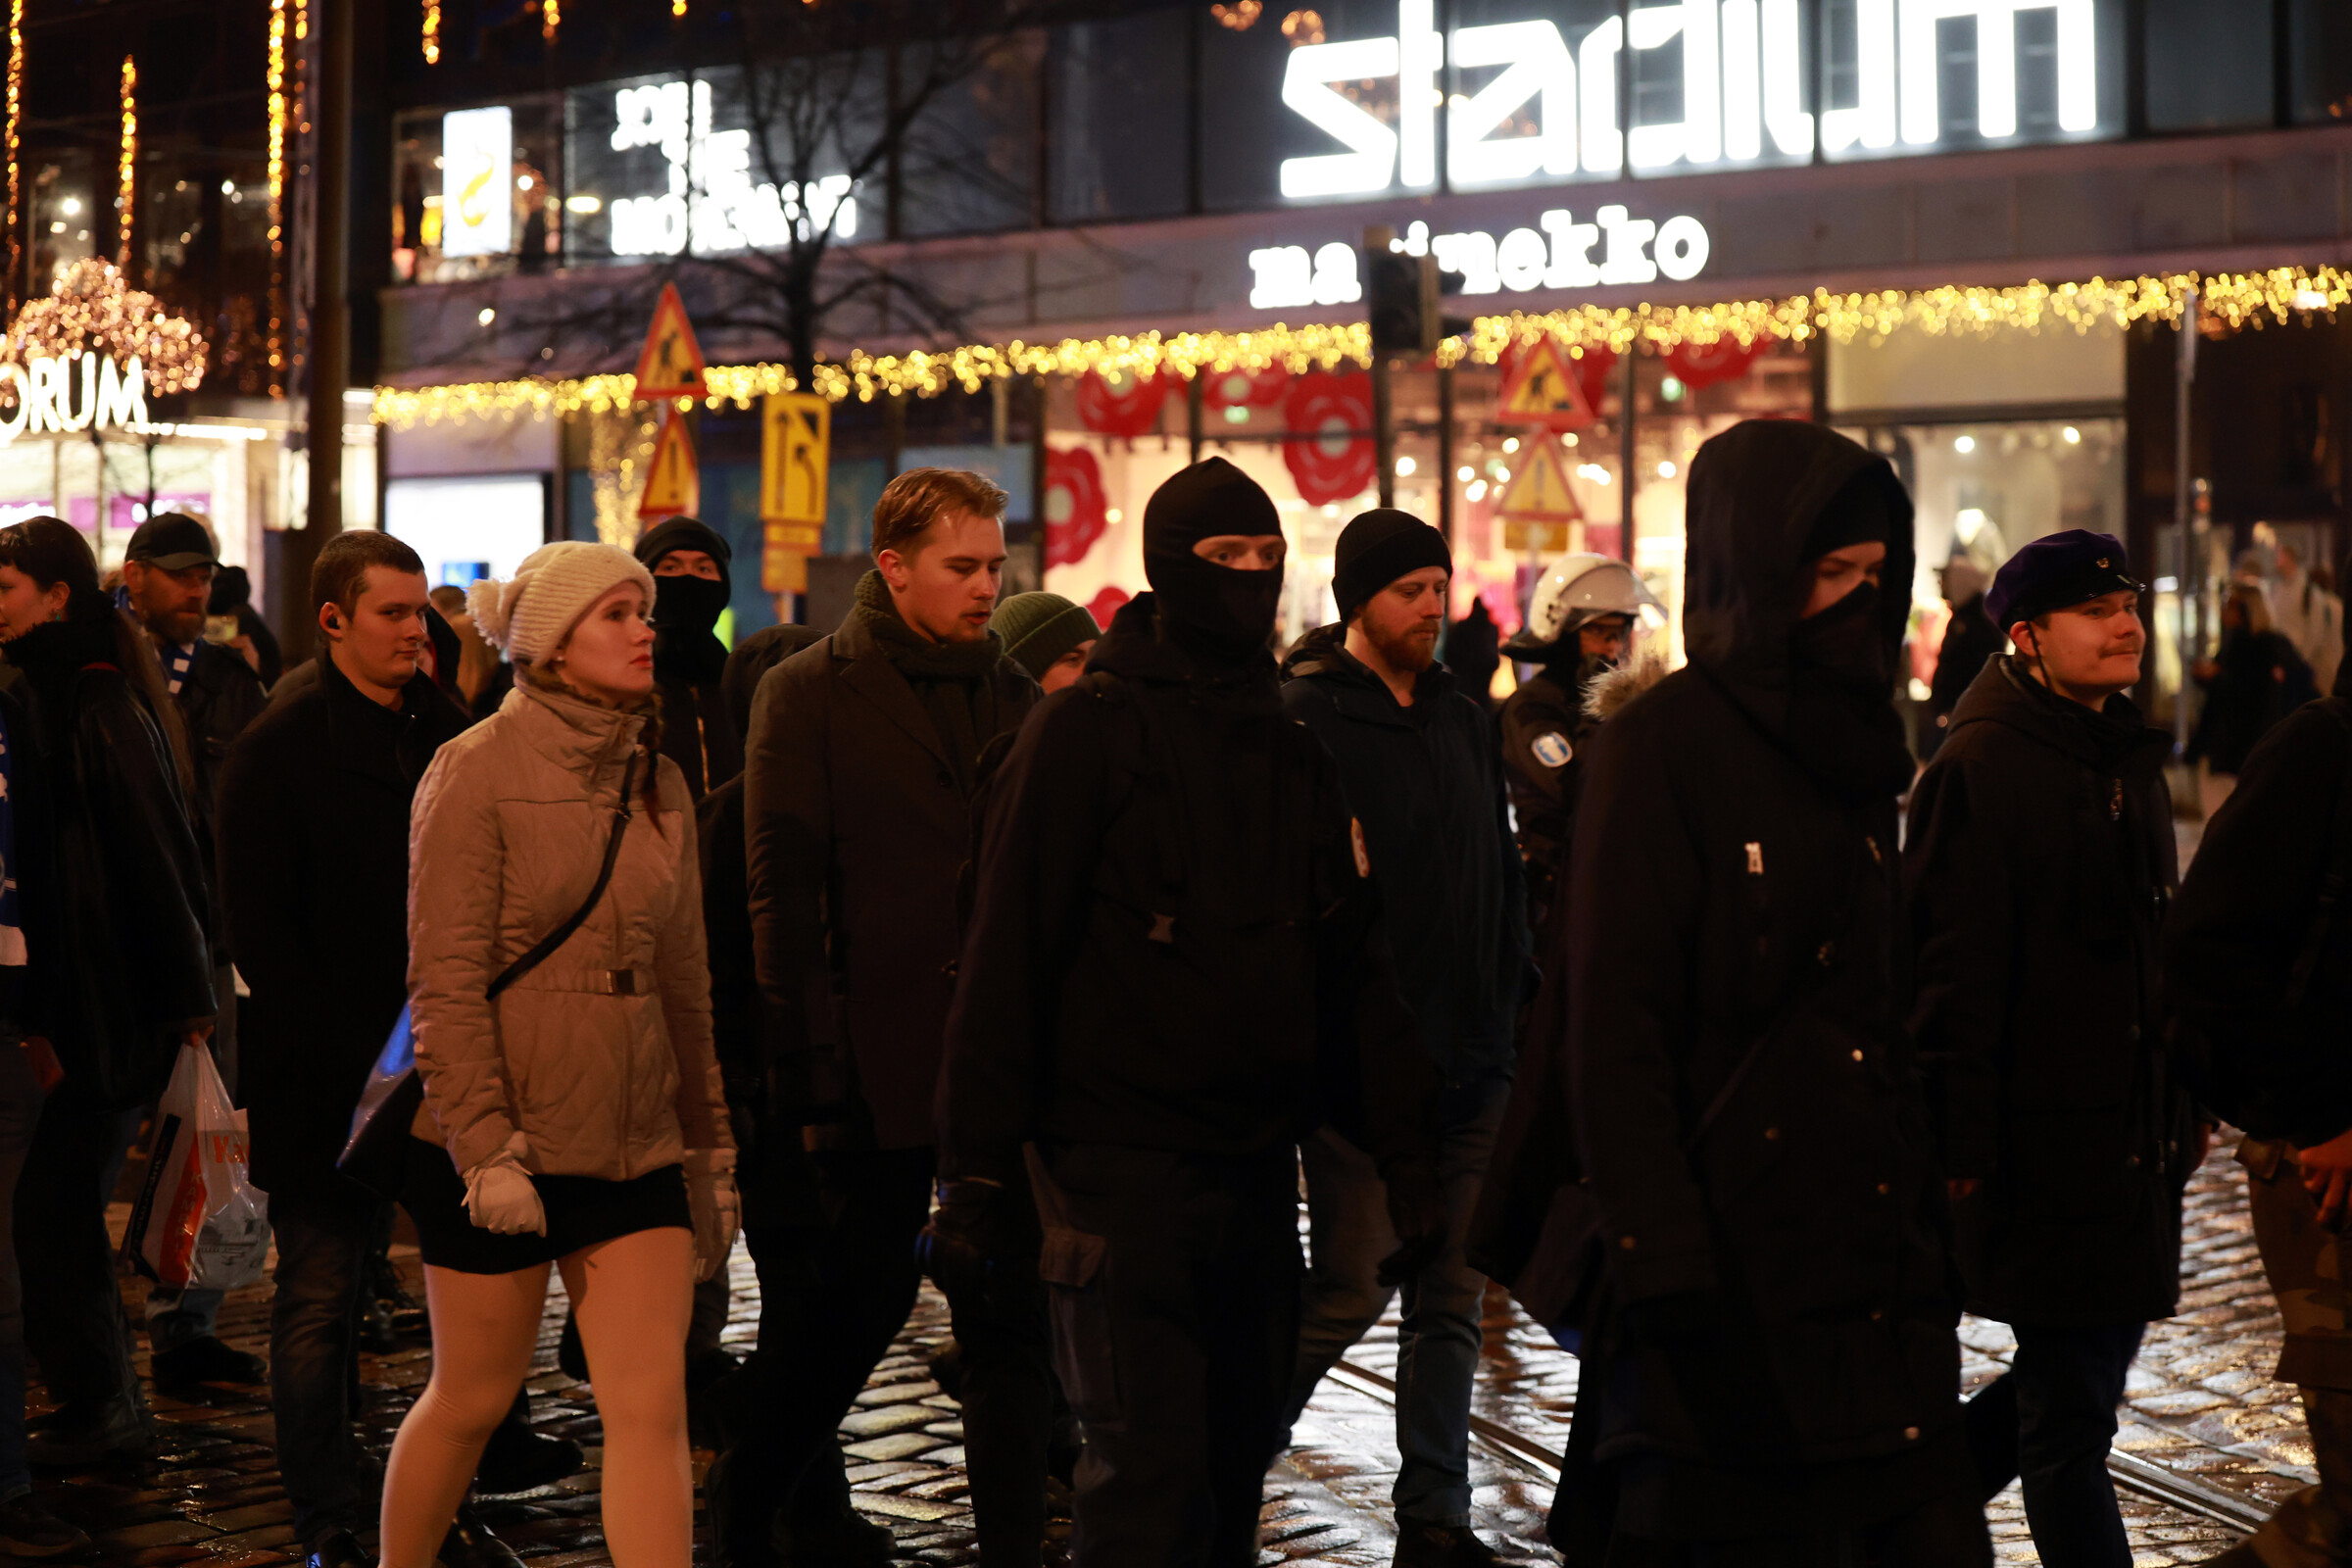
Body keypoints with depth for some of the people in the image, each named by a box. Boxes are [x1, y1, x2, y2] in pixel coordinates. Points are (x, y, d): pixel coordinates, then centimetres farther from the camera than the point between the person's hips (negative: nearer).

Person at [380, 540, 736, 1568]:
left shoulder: (657, 784, 10)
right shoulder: (476, 772, -8)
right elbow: (446, 982, -13)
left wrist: (710, 1147, 15)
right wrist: (485, 1150, -19)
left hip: (635, 1146, 5)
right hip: (500, 1148, -5)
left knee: (652, 1410, -2)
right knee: (473, 1398, 8)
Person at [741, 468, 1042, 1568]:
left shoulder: (1015, 696, 12)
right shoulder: (809, 695, -1)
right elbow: (783, 888, -6)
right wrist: (812, 1060, -12)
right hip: (880, 1059, -4)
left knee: (1012, 1312, 5)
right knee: (866, 1299, 7)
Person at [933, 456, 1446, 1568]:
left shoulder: (1296, 753, 14)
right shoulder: (1085, 730, -6)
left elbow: (1351, 966, 15)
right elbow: (1006, 954, -9)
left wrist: (1402, 1152, 9)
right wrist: (981, 1165, -14)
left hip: (1257, 1166, 6)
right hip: (1121, 1167, -6)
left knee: (1237, 1464, 12)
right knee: (1151, 1476, -9)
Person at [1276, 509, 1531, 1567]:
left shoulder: (1462, 718, 14)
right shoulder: (1307, 719, -9)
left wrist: (1515, 998, 12)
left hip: (1469, 1060, 7)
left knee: (1452, 1298, 9)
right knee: (1350, 1290, -4)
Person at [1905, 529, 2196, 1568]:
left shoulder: (2130, 762, 14)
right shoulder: (1980, 769, -13)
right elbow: (1950, 969, -17)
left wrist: (2184, 1102, 19)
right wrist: (1963, 1148, -20)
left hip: (2133, 1130, 9)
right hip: (2043, 1143, -8)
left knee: (2076, 1379, 16)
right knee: (2069, 1413, -2)